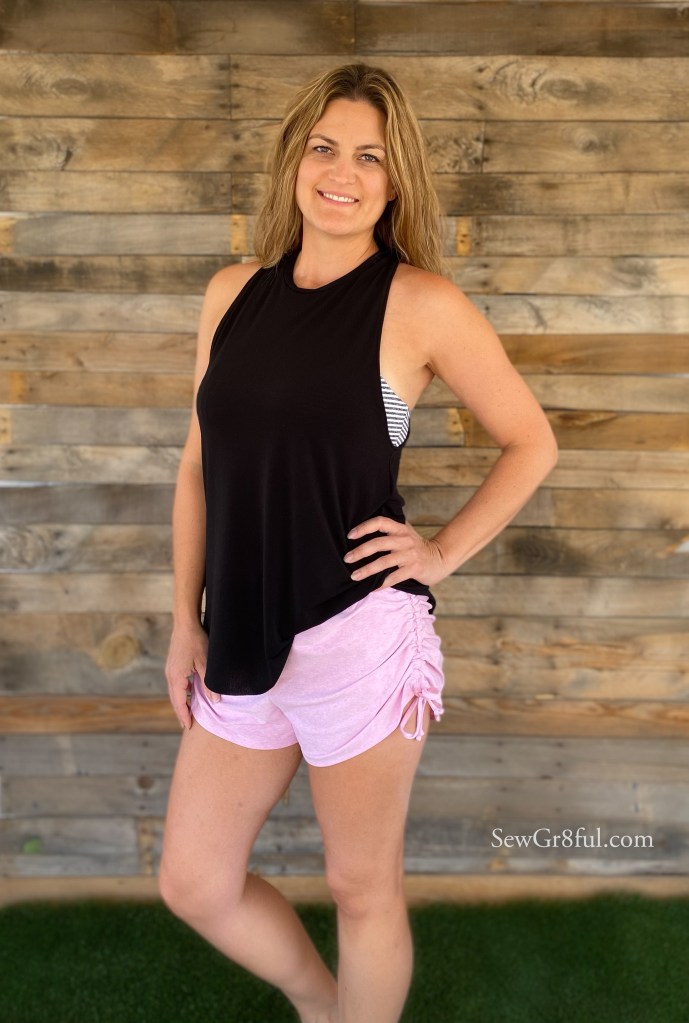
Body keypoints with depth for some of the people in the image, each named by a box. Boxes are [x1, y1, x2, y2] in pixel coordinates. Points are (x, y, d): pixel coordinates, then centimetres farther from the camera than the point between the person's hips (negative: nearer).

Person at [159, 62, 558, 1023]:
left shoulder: (420, 303, -7)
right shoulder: (234, 292, 6)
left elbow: (531, 442, 2)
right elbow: (200, 465, 10)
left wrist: (442, 552, -7)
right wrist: (186, 622, 8)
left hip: (360, 641, -5)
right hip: (245, 643, 6)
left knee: (362, 888, 14)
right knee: (195, 883, 18)